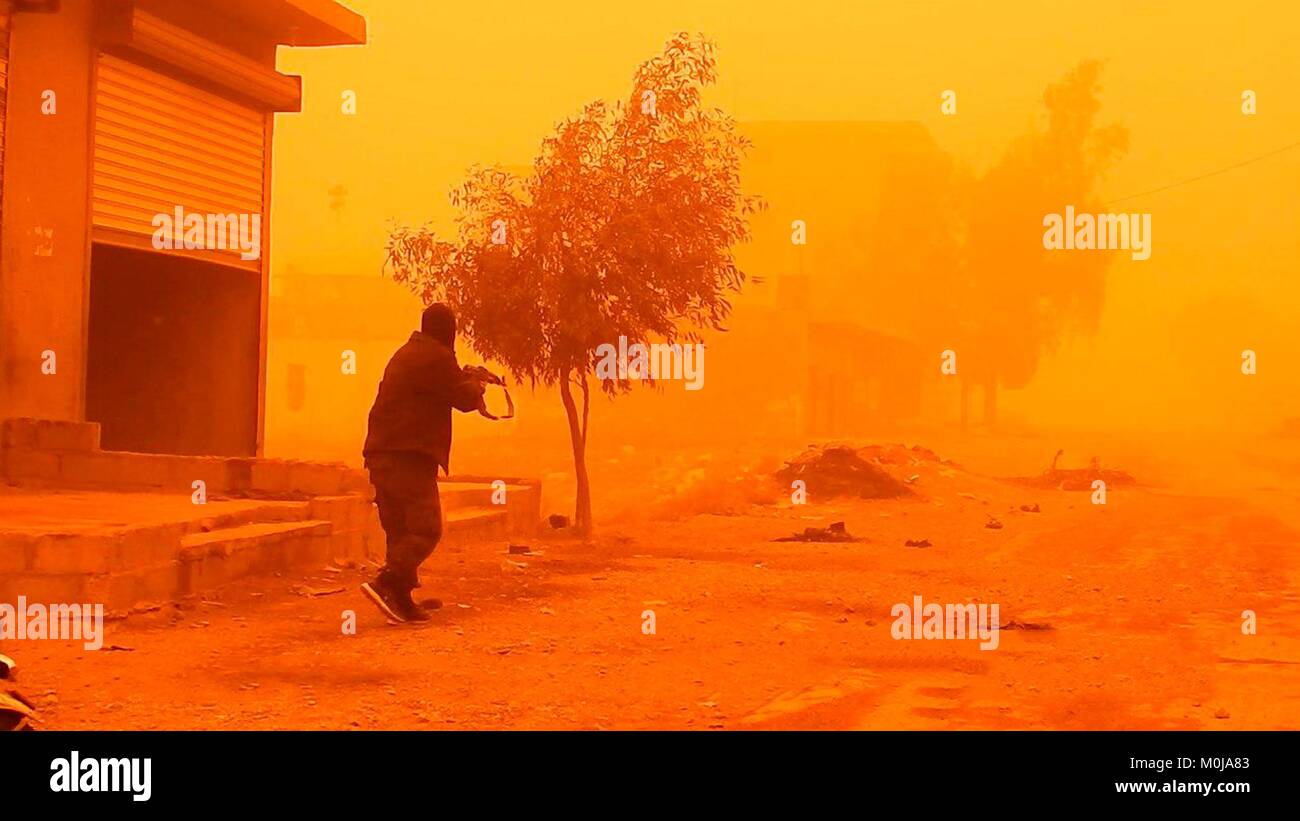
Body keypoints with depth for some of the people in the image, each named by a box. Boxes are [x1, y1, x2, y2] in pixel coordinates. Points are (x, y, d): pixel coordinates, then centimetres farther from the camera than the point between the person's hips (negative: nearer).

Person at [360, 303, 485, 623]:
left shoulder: (405, 355, 21)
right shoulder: (436, 357, -8)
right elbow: (465, 399, -5)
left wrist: (466, 381, 31)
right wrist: (477, 387, 17)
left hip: (381, 455, 9)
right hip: (410, 456, -9)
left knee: (399, 530, 10)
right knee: (425, 529, -10)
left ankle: (402, 602, 9)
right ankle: (385, 584, -24)